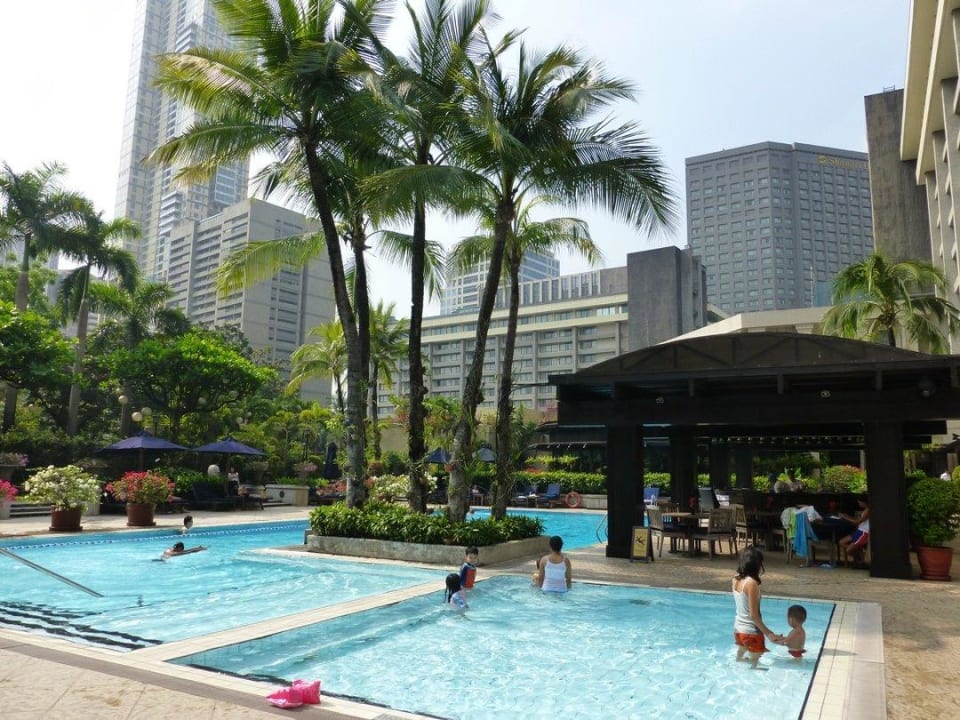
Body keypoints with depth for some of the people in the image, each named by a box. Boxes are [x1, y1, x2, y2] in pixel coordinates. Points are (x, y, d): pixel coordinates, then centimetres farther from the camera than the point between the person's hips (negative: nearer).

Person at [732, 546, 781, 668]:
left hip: (738, 628, 7)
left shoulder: (736, 579, -1)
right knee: (753, 664, 9)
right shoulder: (751, 583, -23)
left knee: (740, 661, 22)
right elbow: (753, 615, -19)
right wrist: (768, 633, -13)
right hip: (751, 631, -7)